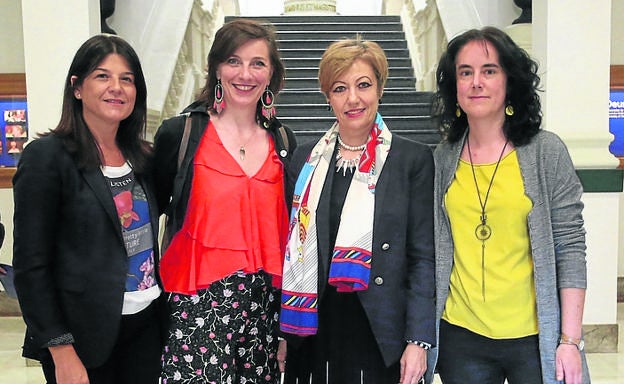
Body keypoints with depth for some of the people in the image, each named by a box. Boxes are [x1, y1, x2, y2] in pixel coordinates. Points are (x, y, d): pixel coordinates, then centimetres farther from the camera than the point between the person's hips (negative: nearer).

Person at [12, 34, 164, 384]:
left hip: (146, 325, 5)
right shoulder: (47, 156, -10)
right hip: (84, 335, -5)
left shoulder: (143, 157, 6)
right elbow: (31, 266, -12)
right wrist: (62, 351, -14)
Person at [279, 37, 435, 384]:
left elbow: (423, 257, -4)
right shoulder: (306, 159, 6)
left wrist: (418, 341, -10)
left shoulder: (414, 159, -3)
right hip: (315, 333, 3)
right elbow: (291, 246, 9)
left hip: (382, 337, -2)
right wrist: (282, 331, 7)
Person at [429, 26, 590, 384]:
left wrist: (571, 341, -10)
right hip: (460, 335, 2)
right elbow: (431, 251, 6)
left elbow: (570, 249, -6)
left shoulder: (546, 151, -5)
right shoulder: (441, 159, 1)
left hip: (534, 339, -2)